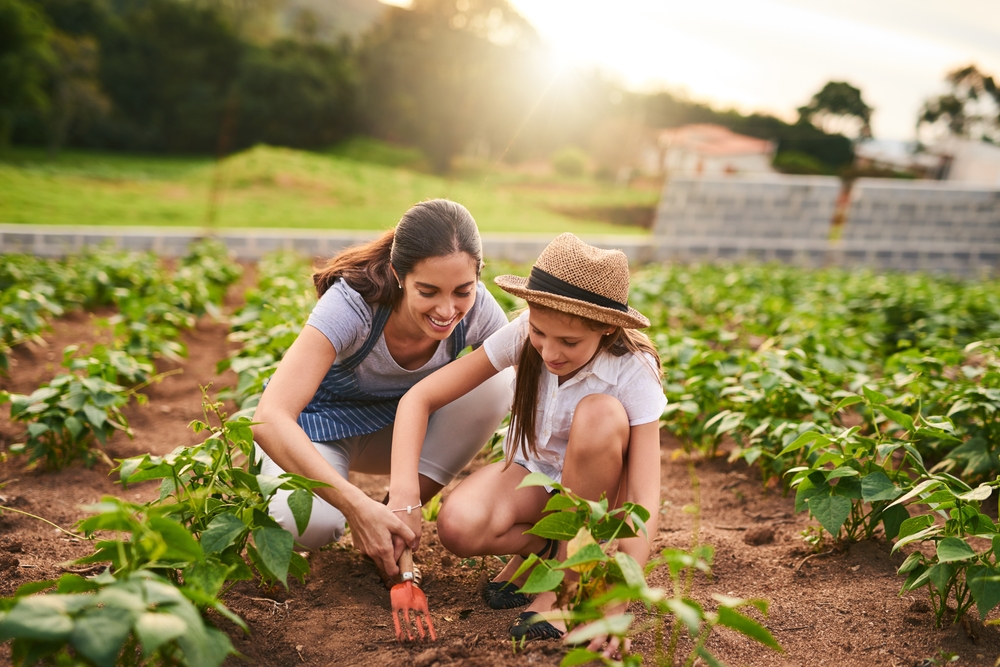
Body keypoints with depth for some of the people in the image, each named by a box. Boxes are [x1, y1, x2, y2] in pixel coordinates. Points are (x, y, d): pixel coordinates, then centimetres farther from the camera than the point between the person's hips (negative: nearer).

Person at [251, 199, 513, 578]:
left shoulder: (477, 310, -24)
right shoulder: (353, 304, -35)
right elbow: (269, 419, -43)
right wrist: (357, 506, -52)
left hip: (399, 424, 4)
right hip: (322, 423, -4)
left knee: (495, 385, -25)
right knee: (309, 524, -37)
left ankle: (400, 525, -11)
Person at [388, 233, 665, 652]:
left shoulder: (634, 374, -26)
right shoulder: (522, 335, -21)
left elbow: (645, 499, -31)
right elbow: (419, 398, -22)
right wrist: (403, 493, -37)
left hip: (598, 490, -1)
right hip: (532, 472, 1)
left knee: (600, 412, -35)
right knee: (458, 527, -32)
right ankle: (545, 546, 0)